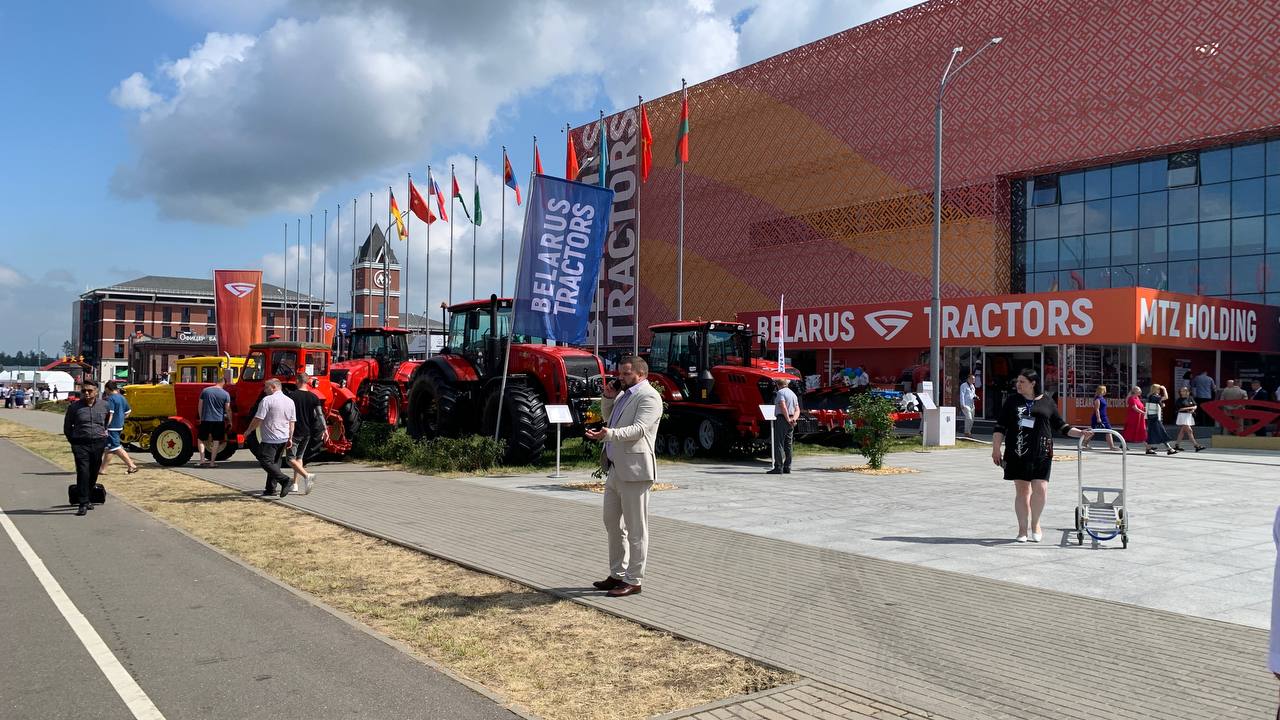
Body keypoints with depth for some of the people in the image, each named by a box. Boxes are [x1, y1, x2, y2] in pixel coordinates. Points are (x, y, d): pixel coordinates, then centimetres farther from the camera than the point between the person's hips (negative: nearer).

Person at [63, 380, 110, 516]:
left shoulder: (103, 406, 4)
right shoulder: (74, 407, -1)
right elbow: (67, 427, 11)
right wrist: (73, 441, 10)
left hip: (98, 444, 3)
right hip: (80, 444, -3)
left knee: (94, 473, 10)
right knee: (83, 473, -12)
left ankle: (89, 499, 27)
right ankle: (83, 504, -11)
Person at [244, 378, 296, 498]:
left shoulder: (267, 400, -12)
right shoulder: (290, 401, 10)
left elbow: (258, 419, -13)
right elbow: (292, 422, 12)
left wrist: (248, 431, 1)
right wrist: (290, 438, 17)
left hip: (270, 438, -8)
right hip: (283, 439, 8)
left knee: (265, 461, -6)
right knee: (275, 463, 15)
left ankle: (285, 480, -20)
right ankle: (271, 489, 17)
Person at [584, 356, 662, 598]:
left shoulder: (648, 396, -10)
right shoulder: (624, 394, 19)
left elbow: (639, 429, -22)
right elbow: (607, 415, 32)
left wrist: (609, 434, -36)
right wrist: (608, 397, 12)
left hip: (634, 470, -10)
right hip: (615, 469, 10)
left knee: (635, 528, -2)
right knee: (613, 523, 16)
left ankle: (633, 580, 5)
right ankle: (618, 575, 28)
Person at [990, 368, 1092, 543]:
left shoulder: (1047, 402, 6)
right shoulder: (1012, 401, 7)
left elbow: (1061, 425, 13)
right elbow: (1000, 426, 6)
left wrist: (1080, 433, 1)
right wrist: (996, 449, 0)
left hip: (1041, 453, -1)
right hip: (1017, 453, 1)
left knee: (1040, 488, -8)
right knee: (1021, 490, 5)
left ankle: (1035, 524, 16)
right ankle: (1023, 529, 16)